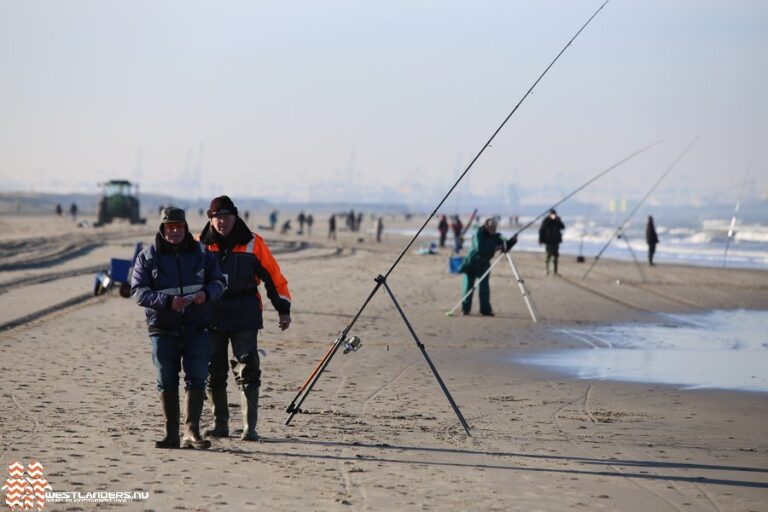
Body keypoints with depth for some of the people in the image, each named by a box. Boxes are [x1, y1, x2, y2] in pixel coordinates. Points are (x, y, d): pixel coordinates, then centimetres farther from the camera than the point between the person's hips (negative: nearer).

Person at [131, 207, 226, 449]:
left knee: (196, 379, -7)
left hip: (196, 329, 1)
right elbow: (138, 291, -5)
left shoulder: (201, 253, 8)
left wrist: (207, 293, -11)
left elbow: (218, 281, 13)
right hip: (163, 329, -1)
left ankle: (191, 431, -6)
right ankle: (171, 434, 12)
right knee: (167, 382, 4)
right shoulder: (147, 257, 2)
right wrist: (167, 301, -21)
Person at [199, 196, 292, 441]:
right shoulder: (201, 245, 4)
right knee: (213, 372, 7)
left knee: (247, 372, -7)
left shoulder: (252, 243, 0)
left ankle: (249, 427, -5)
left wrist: (283, 308, 1)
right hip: (210, 317, 2)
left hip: (245, 317, -2)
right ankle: (220, 424, 18)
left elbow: (272, 274, 4)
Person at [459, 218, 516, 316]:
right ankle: (465, 309, 7)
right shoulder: (479, 234, -16)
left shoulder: (495, 237, -1)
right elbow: (479, 248, -29)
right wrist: (494, 248, -32)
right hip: (471, 264, -4)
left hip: (483, 265, 4)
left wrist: (513, 241, -20)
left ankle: (485, 310, -2)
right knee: (468, 286, -1)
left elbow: (505, 246, -2)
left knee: (484, 287, -4)